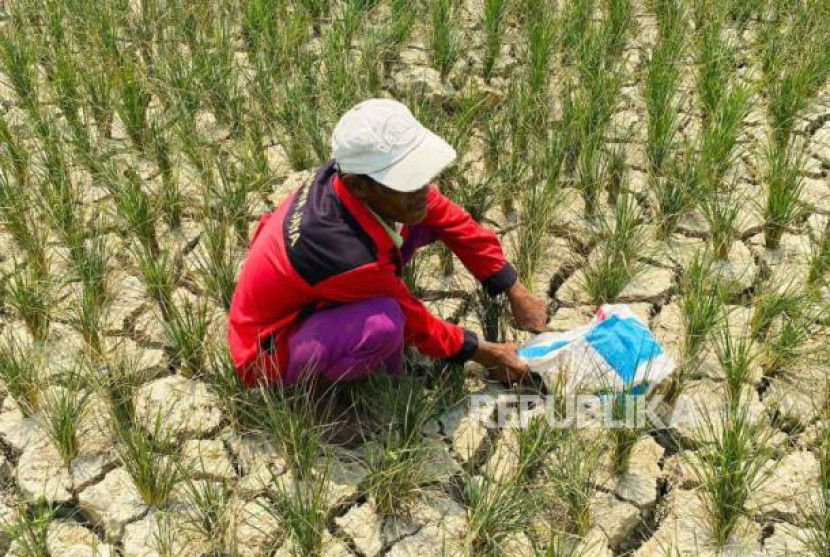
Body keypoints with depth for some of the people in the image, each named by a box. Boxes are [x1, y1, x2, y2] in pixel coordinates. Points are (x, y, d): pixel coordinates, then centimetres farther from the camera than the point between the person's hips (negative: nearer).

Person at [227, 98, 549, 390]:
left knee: (417, 220, -6)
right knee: (383, 324, -37)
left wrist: (518, 295, -1)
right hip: (271, 351, -7)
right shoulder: (345, 254, -39)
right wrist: (482, 353, -6)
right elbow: (413, 323, -20)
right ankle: (329, 382, -5)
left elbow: (454, 222, -5)